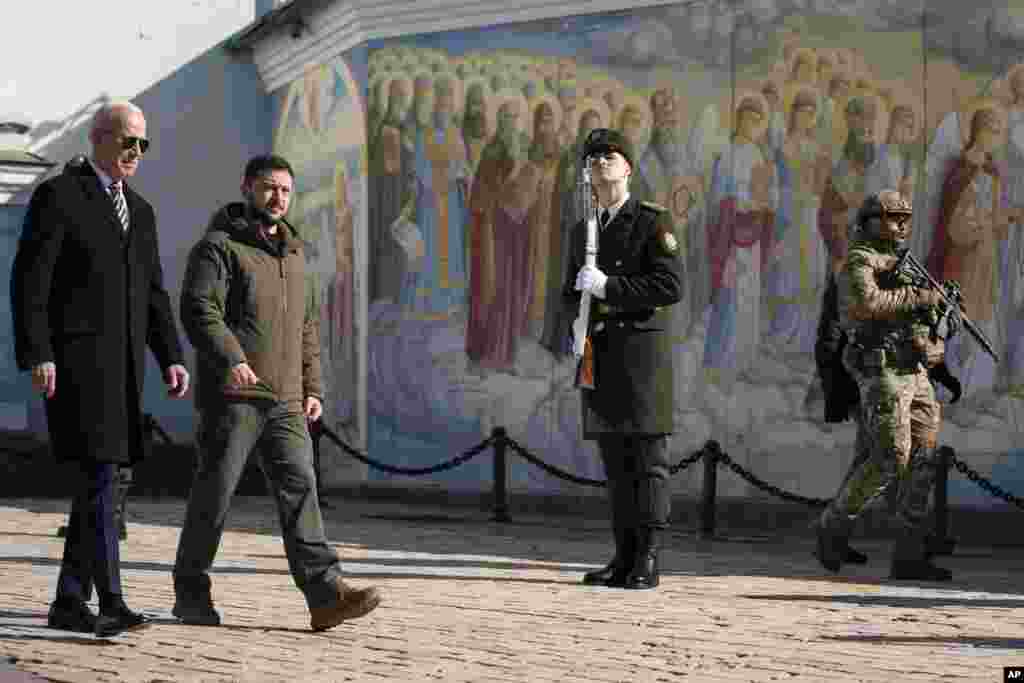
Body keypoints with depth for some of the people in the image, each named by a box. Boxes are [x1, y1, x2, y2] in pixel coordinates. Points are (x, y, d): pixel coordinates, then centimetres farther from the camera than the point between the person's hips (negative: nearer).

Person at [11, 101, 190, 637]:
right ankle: (111, 602, -17)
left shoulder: (140, 212, 19)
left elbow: (152, 295, 18)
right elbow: (29, 281, -10)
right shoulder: (57, 195, -4)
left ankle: (69, 602, 13)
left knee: (98, 481, 7)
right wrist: (37, 356, -19)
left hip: (122, 365, 8)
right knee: (97, 477, -15)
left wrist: (172, 359, 6)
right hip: (73, 359, -8)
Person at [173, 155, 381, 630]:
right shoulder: (218, 247, -2)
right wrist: (230, 358, -31)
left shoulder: (292, 255, 21)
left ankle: (326, 595, -15)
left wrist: (312, 388, 16)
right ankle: (191, 594, 12)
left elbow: (307, 328, 27)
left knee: (298, 488, -6)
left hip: (284, 402, 6)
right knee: (215, 492, -1)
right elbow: (199, 309, -17)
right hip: (233, 396, -6)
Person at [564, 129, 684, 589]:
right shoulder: (582, 231, 16)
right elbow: (572, 292, 25)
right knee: (615, 461, 7)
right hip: (599, 356, 6)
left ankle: (647, 562, -6)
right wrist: (580, 324, 3)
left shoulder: (654, 222, -3)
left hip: (642, 349, -6)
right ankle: (624, 559, 11)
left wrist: (607, 287, -17)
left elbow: (671, 286, -14)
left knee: (648, 458, -6)